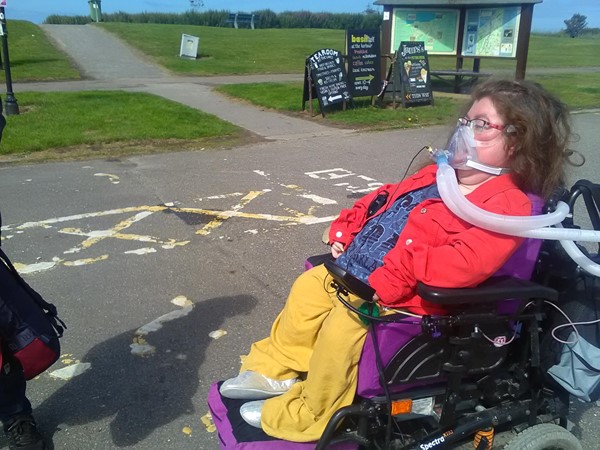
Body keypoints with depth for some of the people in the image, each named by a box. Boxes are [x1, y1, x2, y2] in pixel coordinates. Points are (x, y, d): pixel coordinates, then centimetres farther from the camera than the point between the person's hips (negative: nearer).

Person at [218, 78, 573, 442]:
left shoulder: (507, 205, -15)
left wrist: (395, 275, -35)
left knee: (342, 326, -24)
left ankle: (306, 417, 2)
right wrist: (345, 231, 10)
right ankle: (275, 369, 30)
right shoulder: (439, 173, 13)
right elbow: (386, 197, 21)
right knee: (306, 289, 11)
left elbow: (468, 260, -31)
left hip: (402, 296, -9)